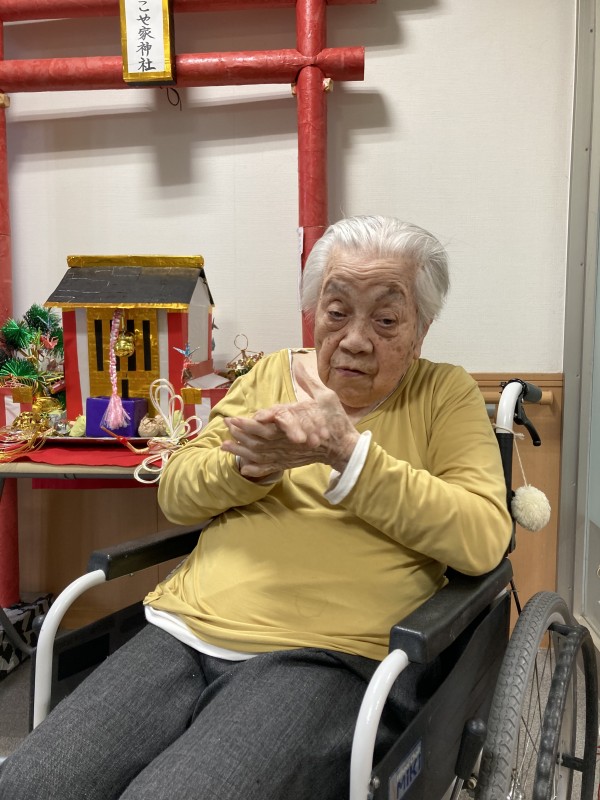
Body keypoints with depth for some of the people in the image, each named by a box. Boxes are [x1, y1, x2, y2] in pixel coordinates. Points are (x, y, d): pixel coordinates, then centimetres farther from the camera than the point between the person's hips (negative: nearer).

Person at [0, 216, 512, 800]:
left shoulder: (444, 393, 5)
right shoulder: (272, 373, 15)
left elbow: (484, 538, -10)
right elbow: (175, 493, 11)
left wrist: (348, 453, -18)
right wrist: (249, 463, -11)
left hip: (329, 659, -4)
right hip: (186, 630, 5)